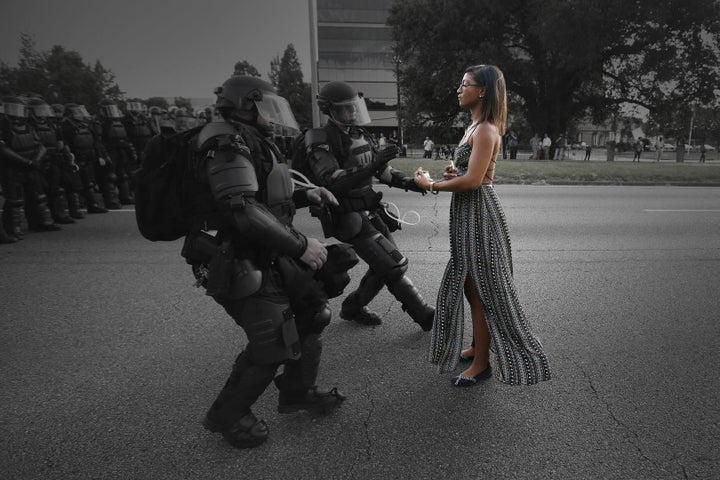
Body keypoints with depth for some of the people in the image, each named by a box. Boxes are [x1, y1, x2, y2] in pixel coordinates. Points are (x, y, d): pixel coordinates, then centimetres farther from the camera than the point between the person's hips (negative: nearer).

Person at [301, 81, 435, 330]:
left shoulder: (360, 136, 9)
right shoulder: (321, 142, -15)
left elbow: (384, 172, 16)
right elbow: (333, 183, -28)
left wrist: (409, 182, 0)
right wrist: (373, 165, -36)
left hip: (371, 213, 8)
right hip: (351, 219, -8)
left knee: (384, 267, 12)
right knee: (395, 265, -8)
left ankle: (353, 308, 31)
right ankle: (425, 316, 6)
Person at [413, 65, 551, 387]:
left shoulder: (485, 130, -16)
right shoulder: (475, 127, 15)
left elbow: (473, 180, -24)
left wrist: (431, 185, -14)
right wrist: (453, 173, 2)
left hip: (479, 213, -10)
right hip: (468, 213, 10)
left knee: (481, 288, -1)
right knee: (470, 285, 18)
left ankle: (482, 363, 12)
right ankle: (477, 347, 33)